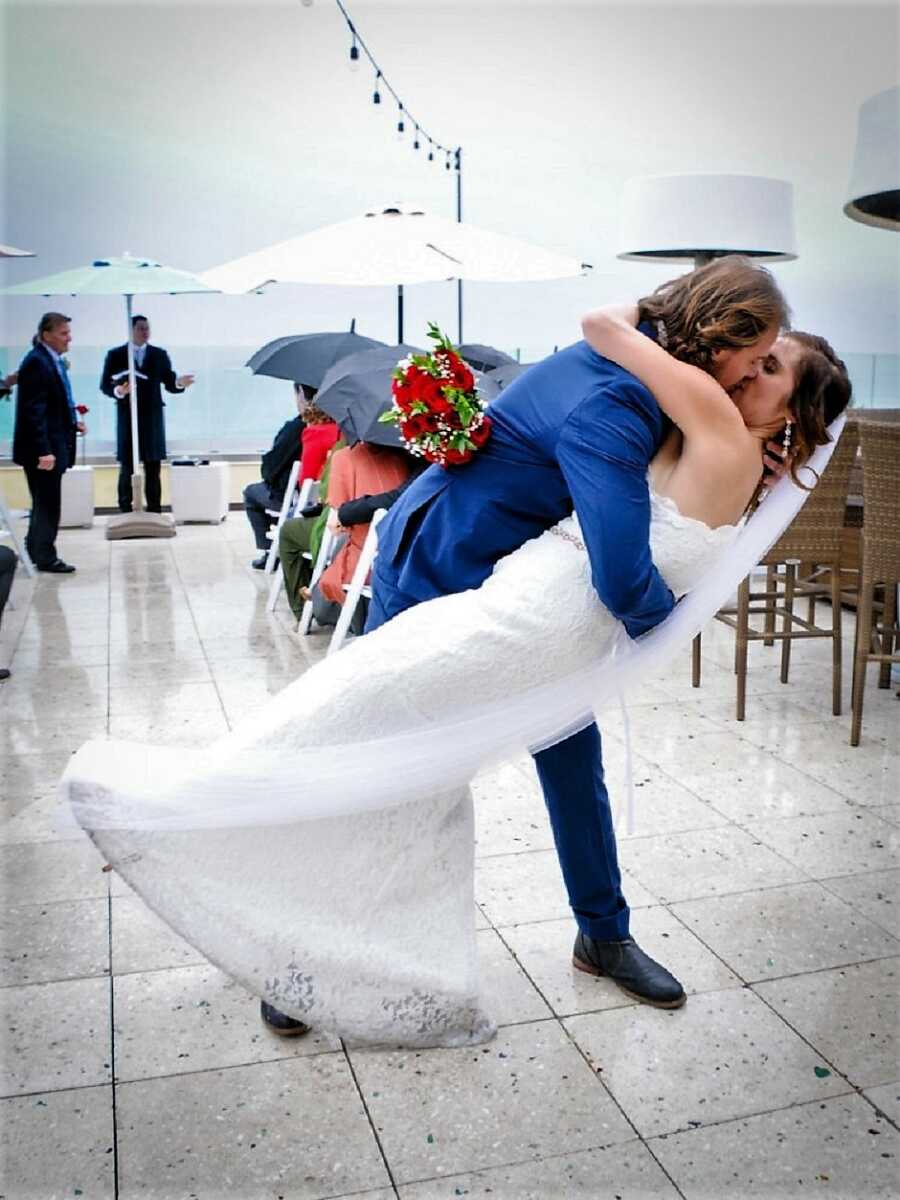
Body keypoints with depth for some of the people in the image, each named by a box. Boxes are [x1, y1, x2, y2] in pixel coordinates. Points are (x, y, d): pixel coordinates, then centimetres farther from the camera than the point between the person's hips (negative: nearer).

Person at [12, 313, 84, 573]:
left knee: (44, 503, 19)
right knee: (48, 503, 0)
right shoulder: (36, 361, -17)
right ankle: (45, 557, 12)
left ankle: (35, 550, 32)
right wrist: (44, 451, -25)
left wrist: (72, 423, 7)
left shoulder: (55, 361, 12)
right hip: (43, 448, -10)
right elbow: (34, 411, -22)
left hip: (53, 445, 10)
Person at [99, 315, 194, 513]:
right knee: (127, 467, 2)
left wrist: (179, 383, -17)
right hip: (127, 418, -1)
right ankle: (125, 511, 8)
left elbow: (169, 384, 5)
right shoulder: (115, 355, 4)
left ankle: (154, 511, 9)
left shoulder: (159, 355, 9)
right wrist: (117, 390, -19)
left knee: (153, 467, 4)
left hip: (153, 418, 2)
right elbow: (105, 385, 2)